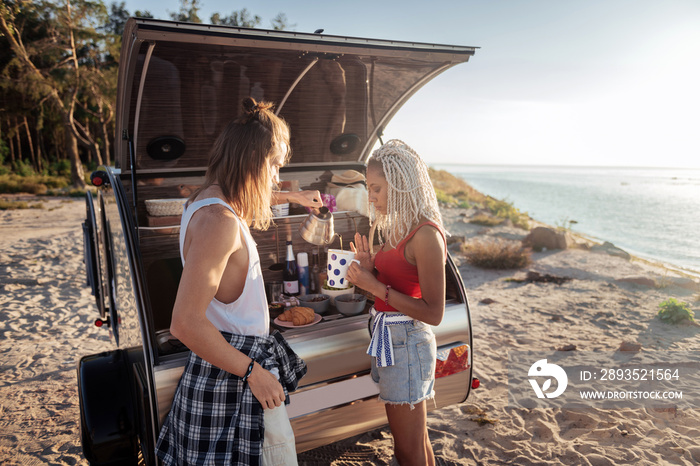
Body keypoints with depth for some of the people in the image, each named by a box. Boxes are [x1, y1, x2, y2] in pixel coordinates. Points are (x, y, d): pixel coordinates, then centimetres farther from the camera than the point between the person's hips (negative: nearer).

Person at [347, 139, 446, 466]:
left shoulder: (426, 235, -19)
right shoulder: (398, 228, 10)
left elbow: (433, 313, -21)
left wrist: (376, 287, -22)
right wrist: (370, 268, 0)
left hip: (407, 342, -9)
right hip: (389, 339, 9)